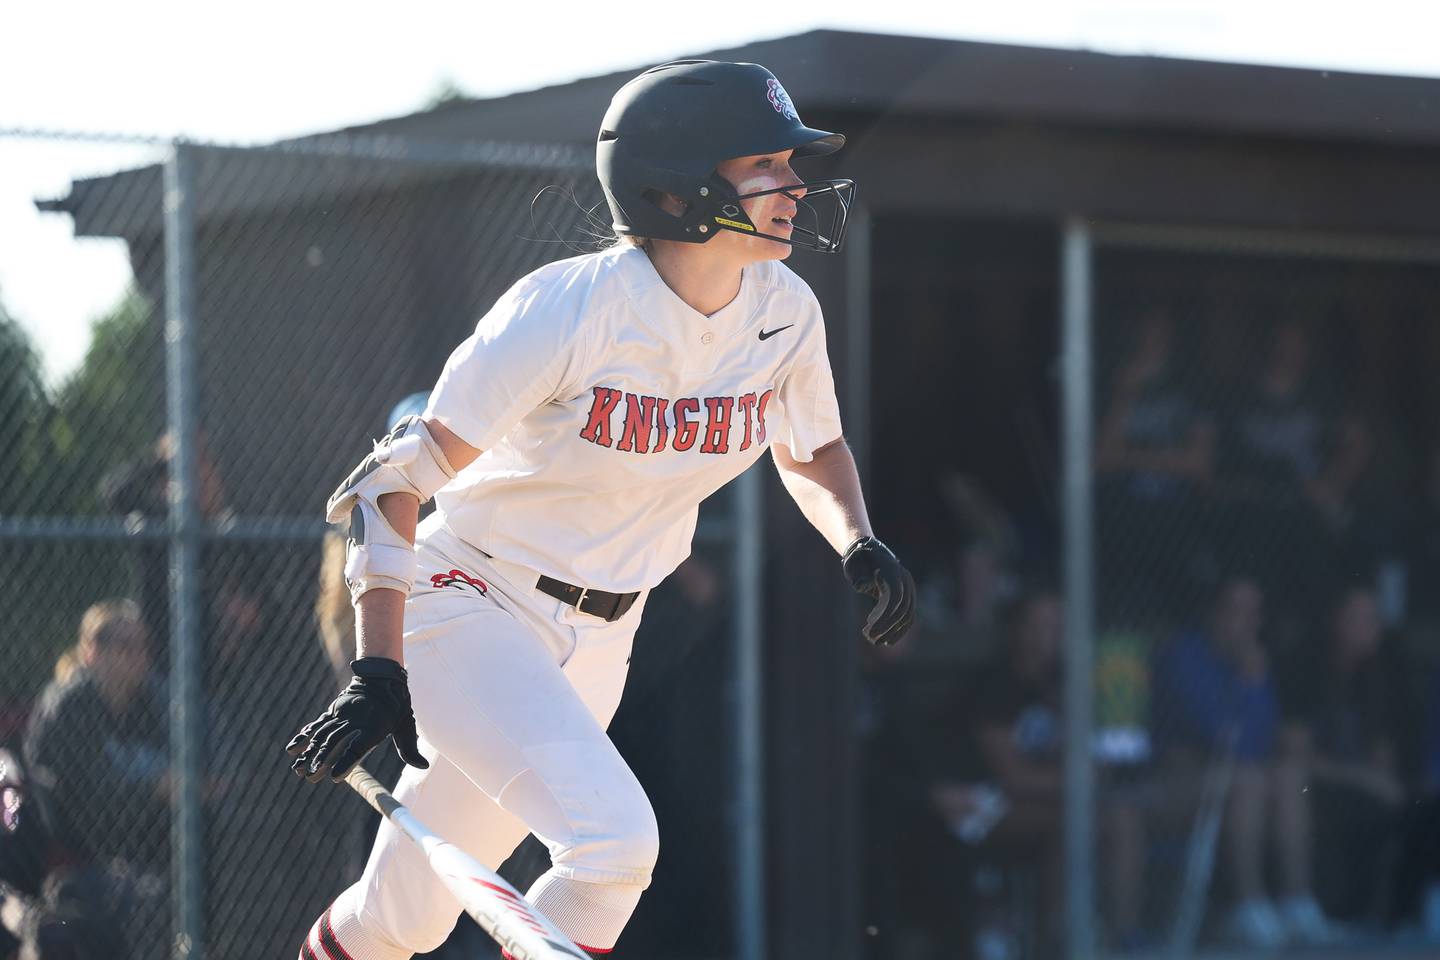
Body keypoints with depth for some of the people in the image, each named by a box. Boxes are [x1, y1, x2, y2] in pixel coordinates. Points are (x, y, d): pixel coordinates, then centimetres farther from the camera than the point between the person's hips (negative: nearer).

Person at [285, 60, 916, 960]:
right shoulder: (565, 310, -24)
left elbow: (812, 449, 16)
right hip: (471, 608, -6)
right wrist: (378, 669, -31)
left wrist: (859, 542, -6)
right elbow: (396, 478, -22)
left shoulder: (785, 313, -6)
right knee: (615, 836, -26)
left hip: (596, 641, 6)